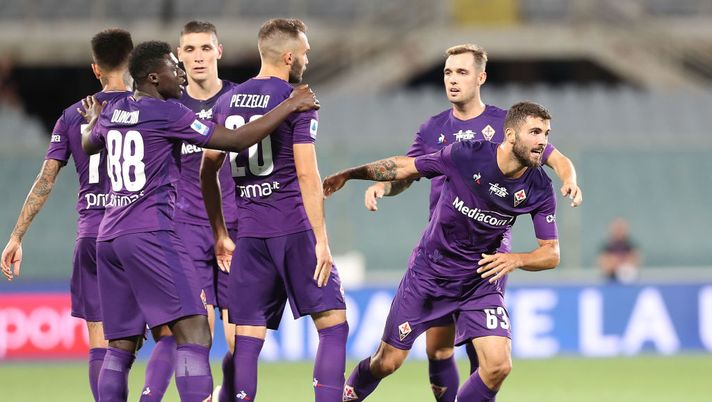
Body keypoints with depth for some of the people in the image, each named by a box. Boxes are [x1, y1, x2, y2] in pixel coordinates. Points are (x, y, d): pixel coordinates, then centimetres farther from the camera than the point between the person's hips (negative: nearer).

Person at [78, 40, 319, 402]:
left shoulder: (112, 112, 14)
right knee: (194, 332, -15)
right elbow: (237, 140, -9)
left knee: (120, 346, 9)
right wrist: (288, 107, 0)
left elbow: (88, 144, 36)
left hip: (109, 236, 8)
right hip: (150, 233, -8)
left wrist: (93, 122, 59)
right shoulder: (166, 114, -8)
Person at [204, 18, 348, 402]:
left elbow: (207, 172, 14)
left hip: (249, 234, 5)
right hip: (295, 228, -5)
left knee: (246, 340, 4)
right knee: (332, 324, 1)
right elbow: (307, 175, -11)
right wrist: (321, 240, -9)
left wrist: (219, 234, 21)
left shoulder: (226, 102, 12)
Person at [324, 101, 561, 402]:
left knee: (498, 366, -17)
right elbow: (405, 167, -7)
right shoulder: (466, 155, -22)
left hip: (481, 281, 2)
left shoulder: (540, 189, -15)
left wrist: (516, 260, -31)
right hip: (429, 273, -2)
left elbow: (551, 253, -10)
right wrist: (348, 174, -2)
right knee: (387, 362, 6)